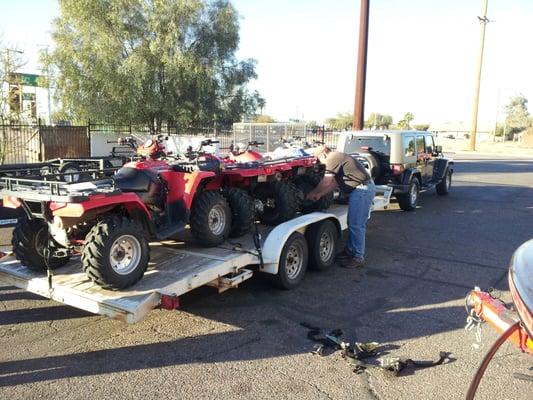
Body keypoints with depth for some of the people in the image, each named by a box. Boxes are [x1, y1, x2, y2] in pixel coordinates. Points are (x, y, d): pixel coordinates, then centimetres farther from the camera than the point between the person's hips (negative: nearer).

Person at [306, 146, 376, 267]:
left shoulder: (332, 158, -9)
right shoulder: (337, 158, 23)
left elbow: (326, 182, -14)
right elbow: (334, 183, 20)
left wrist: (313, 193, 0)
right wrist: (319, 195, 13)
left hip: (362, 189, -11)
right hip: (366, 187, 11)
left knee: (356, 225, -7)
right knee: (352, 223, 17)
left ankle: (358, 257, 0)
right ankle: (350, 250, 28)